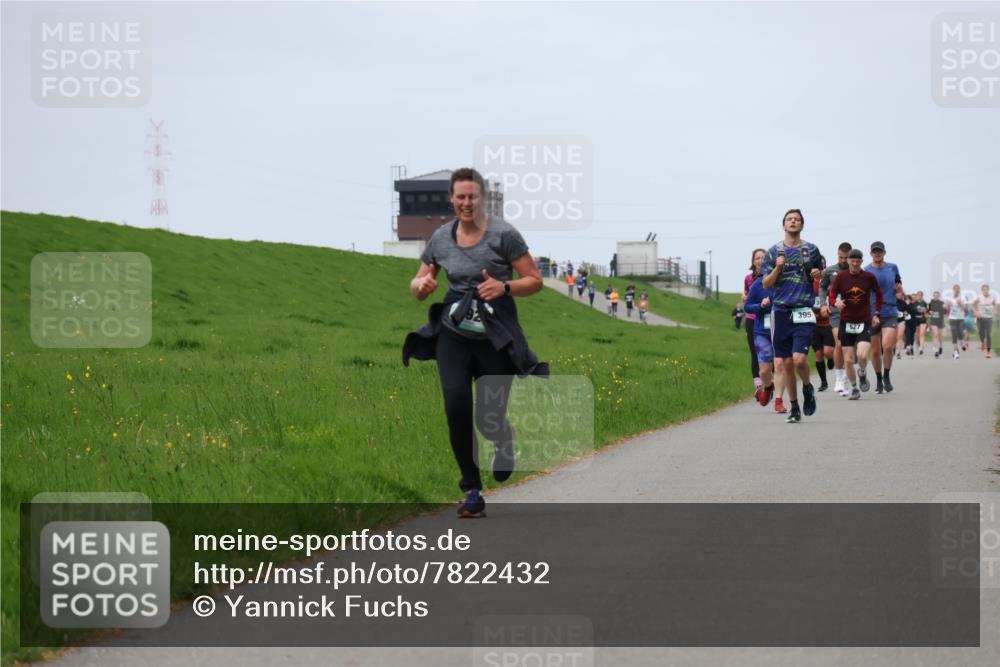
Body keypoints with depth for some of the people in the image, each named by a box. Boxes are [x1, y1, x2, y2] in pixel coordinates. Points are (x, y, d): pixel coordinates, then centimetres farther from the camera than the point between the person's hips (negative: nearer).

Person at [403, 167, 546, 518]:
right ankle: (472, 491, -5)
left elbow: (535, 280, -3)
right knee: (456, 405, -17)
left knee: (489, 418, -4)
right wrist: (421, 285, -10)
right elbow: (418, 284, 14)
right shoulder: (441, 237, 4)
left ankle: (504, 440, 37)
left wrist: (504, 287, -22)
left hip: (496, 333, -3)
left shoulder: (503, 234, -7)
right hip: (454, 331, 3)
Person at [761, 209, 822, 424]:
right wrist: (777, 268, -10)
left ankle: (808, 389, 15)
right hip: (781, 311, 1)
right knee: (787, 363, 4)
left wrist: (817, 275, -3)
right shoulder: (774, 252, 7)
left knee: (799, 359, -16)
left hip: (804, 311, -1)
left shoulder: (812, 250, 8)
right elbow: (766, 284, 6)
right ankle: (794, 408, 16)